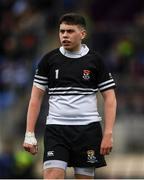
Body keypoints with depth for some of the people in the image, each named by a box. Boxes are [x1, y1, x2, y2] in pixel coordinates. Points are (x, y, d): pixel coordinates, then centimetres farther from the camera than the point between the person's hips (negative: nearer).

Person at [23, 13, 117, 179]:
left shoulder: (95, 61, 2)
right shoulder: (49, 60, 5)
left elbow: (110, 98, 4)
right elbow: (36, 97, 8)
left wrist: (108, 134, -6)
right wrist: (29, 134, 0)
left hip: (88, 128, 0)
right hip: (56, 128, 0)